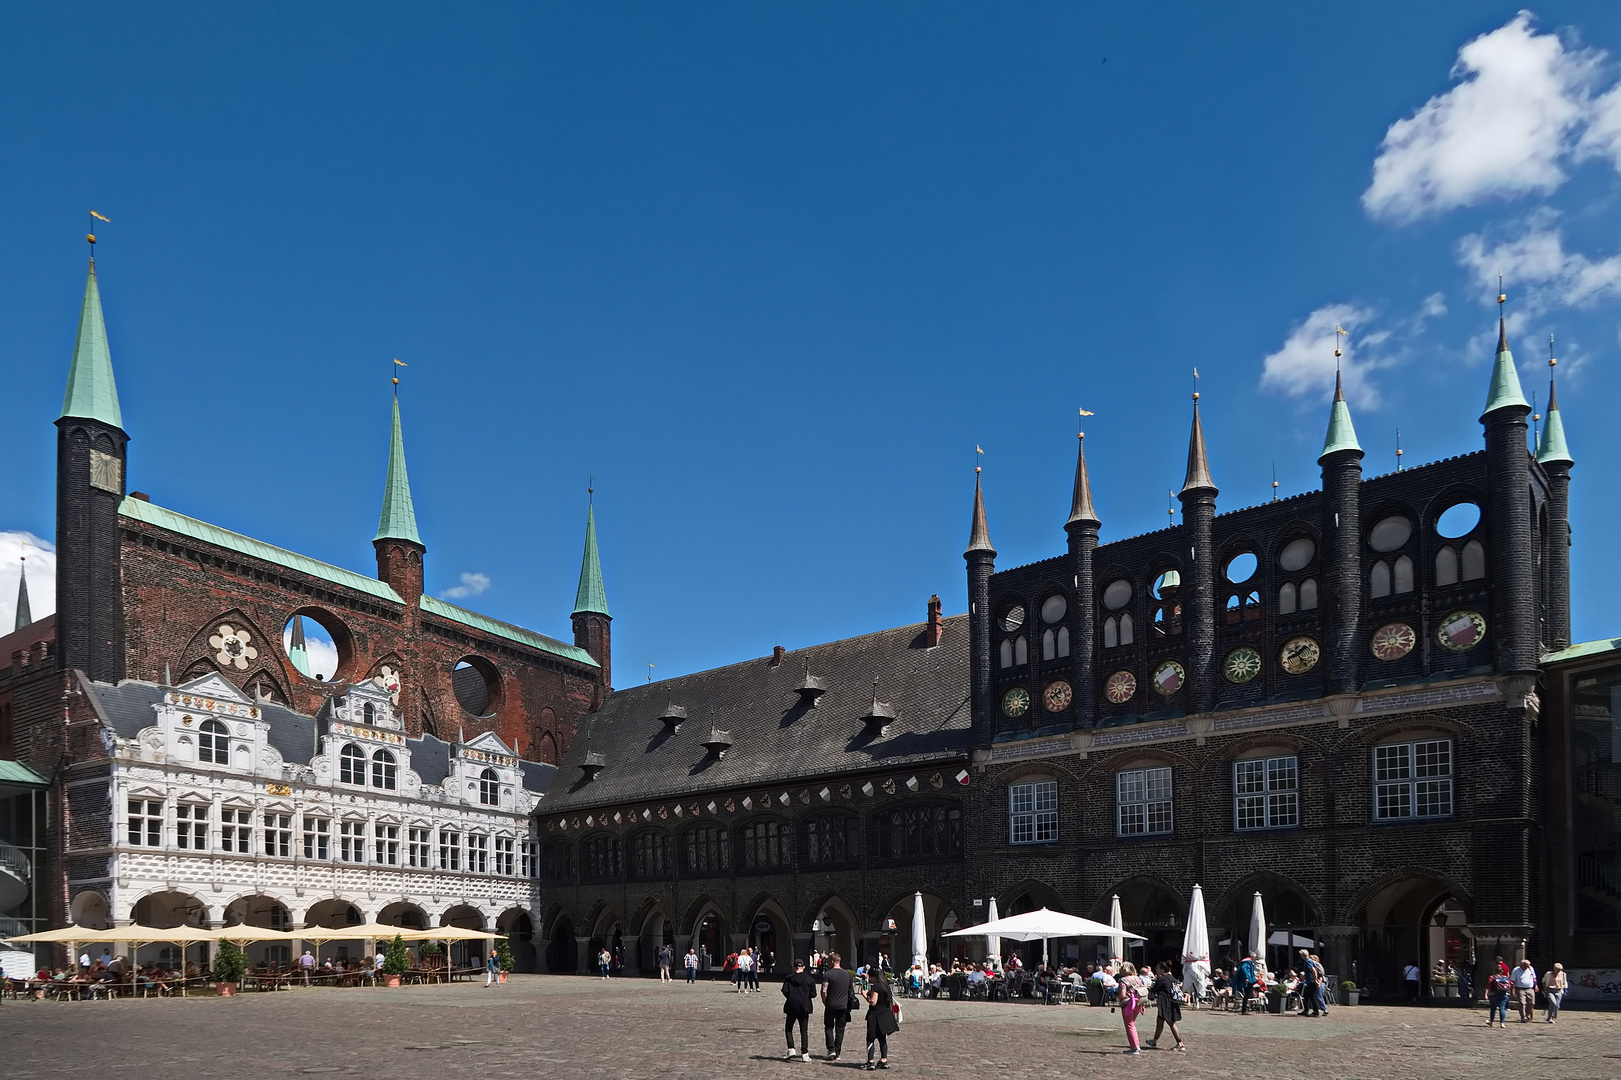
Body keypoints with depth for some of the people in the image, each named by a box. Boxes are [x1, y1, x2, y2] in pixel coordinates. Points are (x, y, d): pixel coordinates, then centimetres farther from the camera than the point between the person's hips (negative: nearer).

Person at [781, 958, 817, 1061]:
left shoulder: (788, 978, -2)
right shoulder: (809, 979, -1)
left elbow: (785, 991, -10)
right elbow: (813, 994, -2)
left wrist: (791, 997, 8)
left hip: (791, 1007, -1)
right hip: (804, 1008, 1)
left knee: (788, 1029, 13)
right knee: (804, 1031, 6)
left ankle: (791, 1050, -3)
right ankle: (804, 1054, 0)